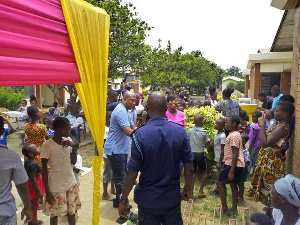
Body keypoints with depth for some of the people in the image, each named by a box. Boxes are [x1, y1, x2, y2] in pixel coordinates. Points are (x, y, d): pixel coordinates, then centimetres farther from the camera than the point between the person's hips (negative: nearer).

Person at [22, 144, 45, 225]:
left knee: (33, 205, 23)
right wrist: (39, 192, -19)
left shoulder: (27, 162, 2)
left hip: (30, 186, 10)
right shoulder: (32, 164, -28)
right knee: (34, 205, 7)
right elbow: (33, 179, -26)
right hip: (34, 187, -10)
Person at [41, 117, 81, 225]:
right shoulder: (47, 145, -16)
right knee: (54, 214, 13)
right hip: (56, 187, -4)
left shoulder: (68, 141, -1)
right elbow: (44, 169, -11)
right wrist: (47, 192, -10)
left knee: (72, 211, 17)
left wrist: (74, 147, -13)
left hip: (71, 183, 5)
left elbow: (73, 162, 3)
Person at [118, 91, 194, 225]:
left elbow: (132, 173, -17)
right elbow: (189, 167, -5)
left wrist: (123, 199, -4)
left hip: (148, 200, -2)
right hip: (173, 199, 3)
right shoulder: (180, 132, -11)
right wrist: (188, 188, 12)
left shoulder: (140, 134, -20)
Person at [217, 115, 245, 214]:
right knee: (233, 185, 15)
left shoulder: (233, 136, -19)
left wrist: (231, 171, -24)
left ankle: (224, 207, 7)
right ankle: (234, 208, 23)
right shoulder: (235, 134, 12)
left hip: (232, 164, -10)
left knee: (220, 182, 1)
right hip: (238, 165, 10)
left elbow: (235, 155, -23)